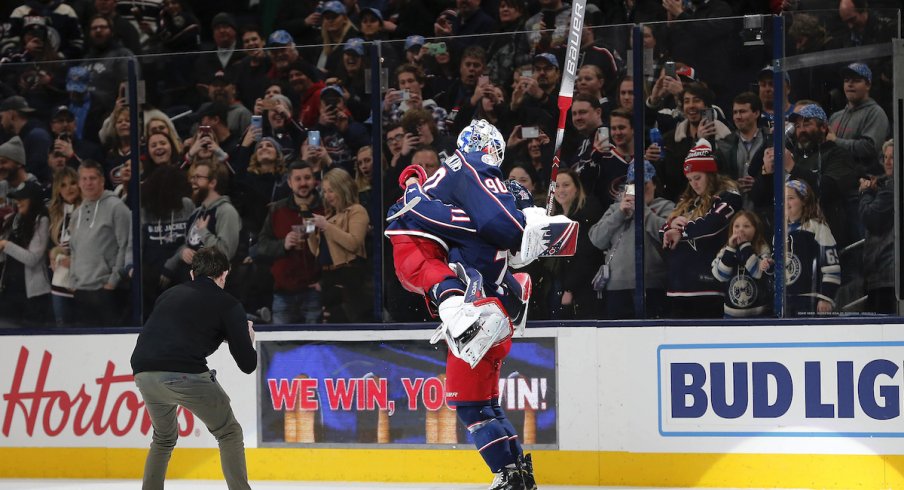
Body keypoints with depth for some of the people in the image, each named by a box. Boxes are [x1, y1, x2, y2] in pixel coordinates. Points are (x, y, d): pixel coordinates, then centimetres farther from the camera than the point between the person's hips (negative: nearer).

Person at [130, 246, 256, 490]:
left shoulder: (170, 295, 26)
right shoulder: (228, 305, 11)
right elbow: (248, 364, 10)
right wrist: (247, 340, 31)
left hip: (144, 374, 5)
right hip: (185, 376, -5)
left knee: (164, 437, 29)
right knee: (229, 433, 14)